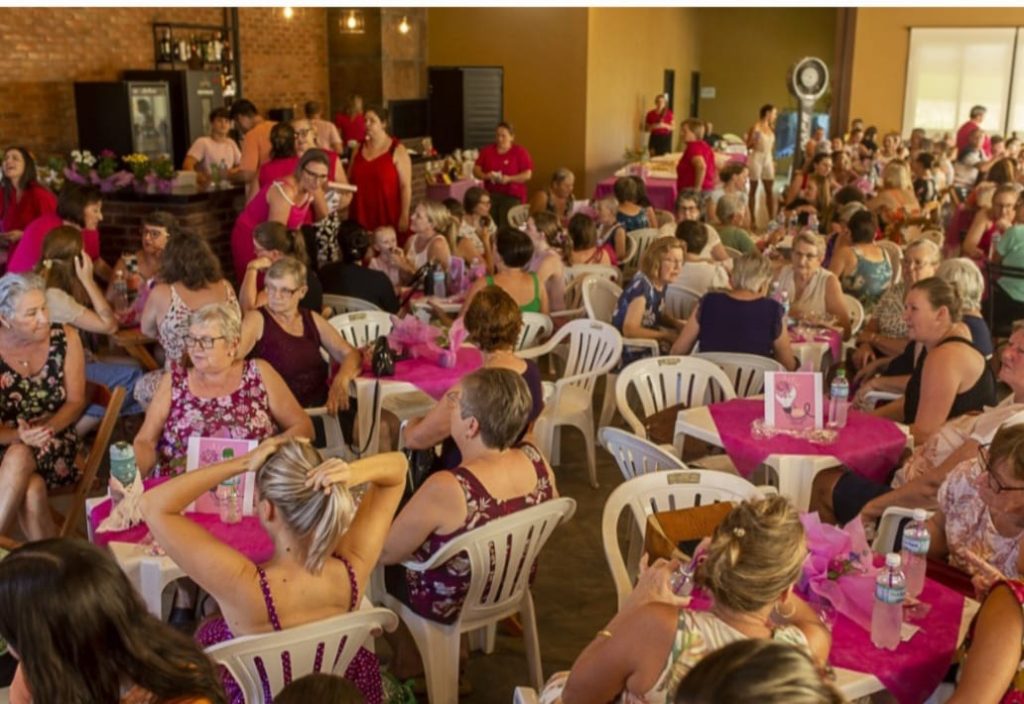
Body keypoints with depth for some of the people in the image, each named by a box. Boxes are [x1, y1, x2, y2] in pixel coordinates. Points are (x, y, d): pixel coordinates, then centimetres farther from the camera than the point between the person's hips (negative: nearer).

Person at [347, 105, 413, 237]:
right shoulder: (359, 148, 10)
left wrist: (404, 216, -11)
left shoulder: (397, 150, -4)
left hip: (388, 217, -4)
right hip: (361, 217, 4)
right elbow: (349, 181, 20)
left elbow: (406, 186, -7)